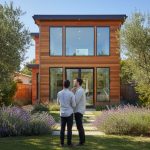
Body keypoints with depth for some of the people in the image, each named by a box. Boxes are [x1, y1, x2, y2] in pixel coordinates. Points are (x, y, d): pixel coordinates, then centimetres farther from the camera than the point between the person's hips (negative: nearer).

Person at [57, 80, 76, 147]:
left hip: (62, 114, 3)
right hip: (69, 114, -3)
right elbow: (74, 105, -9)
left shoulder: (59, 93, -2)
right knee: (69, 129, 5)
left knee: (62, 129, 11)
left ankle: (62, 143, 13)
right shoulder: (71, 94, -14)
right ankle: (69, 143, 9)